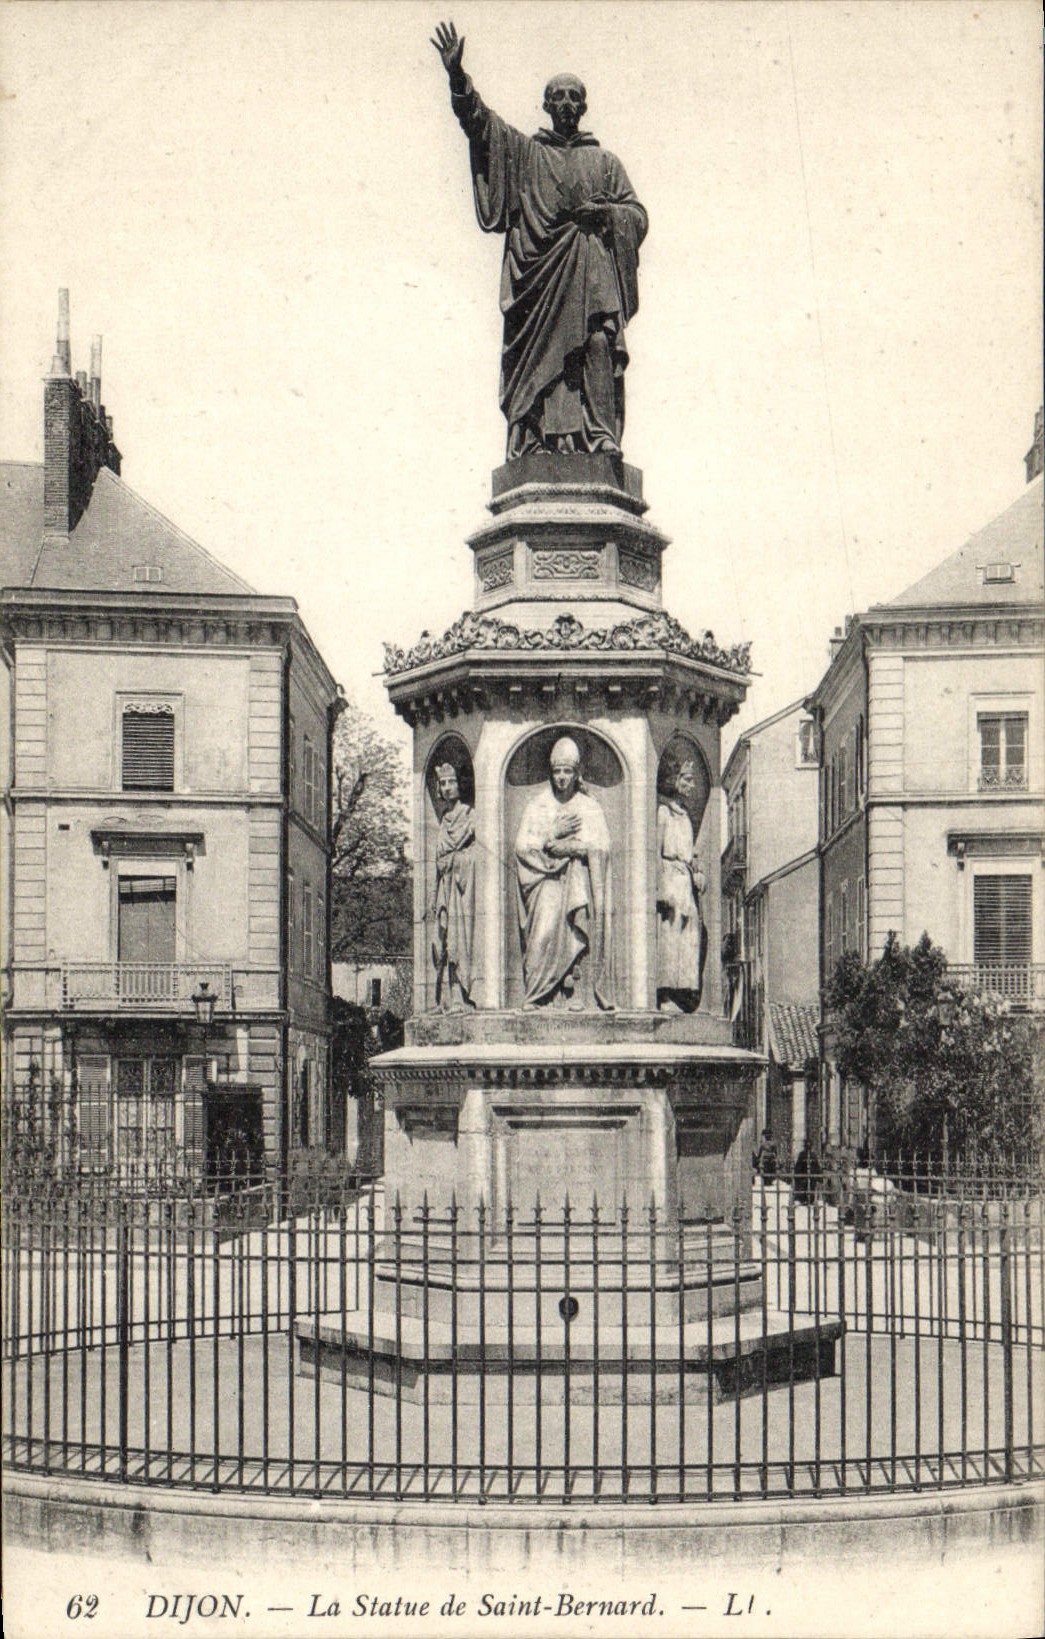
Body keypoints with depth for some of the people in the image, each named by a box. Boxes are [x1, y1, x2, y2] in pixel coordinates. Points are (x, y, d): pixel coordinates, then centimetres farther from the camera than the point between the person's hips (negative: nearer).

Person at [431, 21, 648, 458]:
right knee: (543, 353, -13)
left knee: (598, 345, -18)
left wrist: (607, 212, -4)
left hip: (594, 271, 0)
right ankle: (552, 438, -20)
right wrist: (457, 77, -8)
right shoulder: (523, 152, 21)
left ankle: (601, 435, -24)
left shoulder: (605, 163, 24)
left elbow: (638, 216, 18)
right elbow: (480, 120, 7)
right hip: (540, 270, 0)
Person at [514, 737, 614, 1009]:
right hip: (546, 882, 0)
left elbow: (601, 848, -4)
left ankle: (577, 993, -14)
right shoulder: (537, 806, 10)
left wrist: (567, 847, -12)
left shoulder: (590, 808, 8)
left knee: (577, 933, -14)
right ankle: (534, 996, -15)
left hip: (579, 882, 0)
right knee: (543, 933, -15)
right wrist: (553, 834, -9)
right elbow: (522, 846, 1)